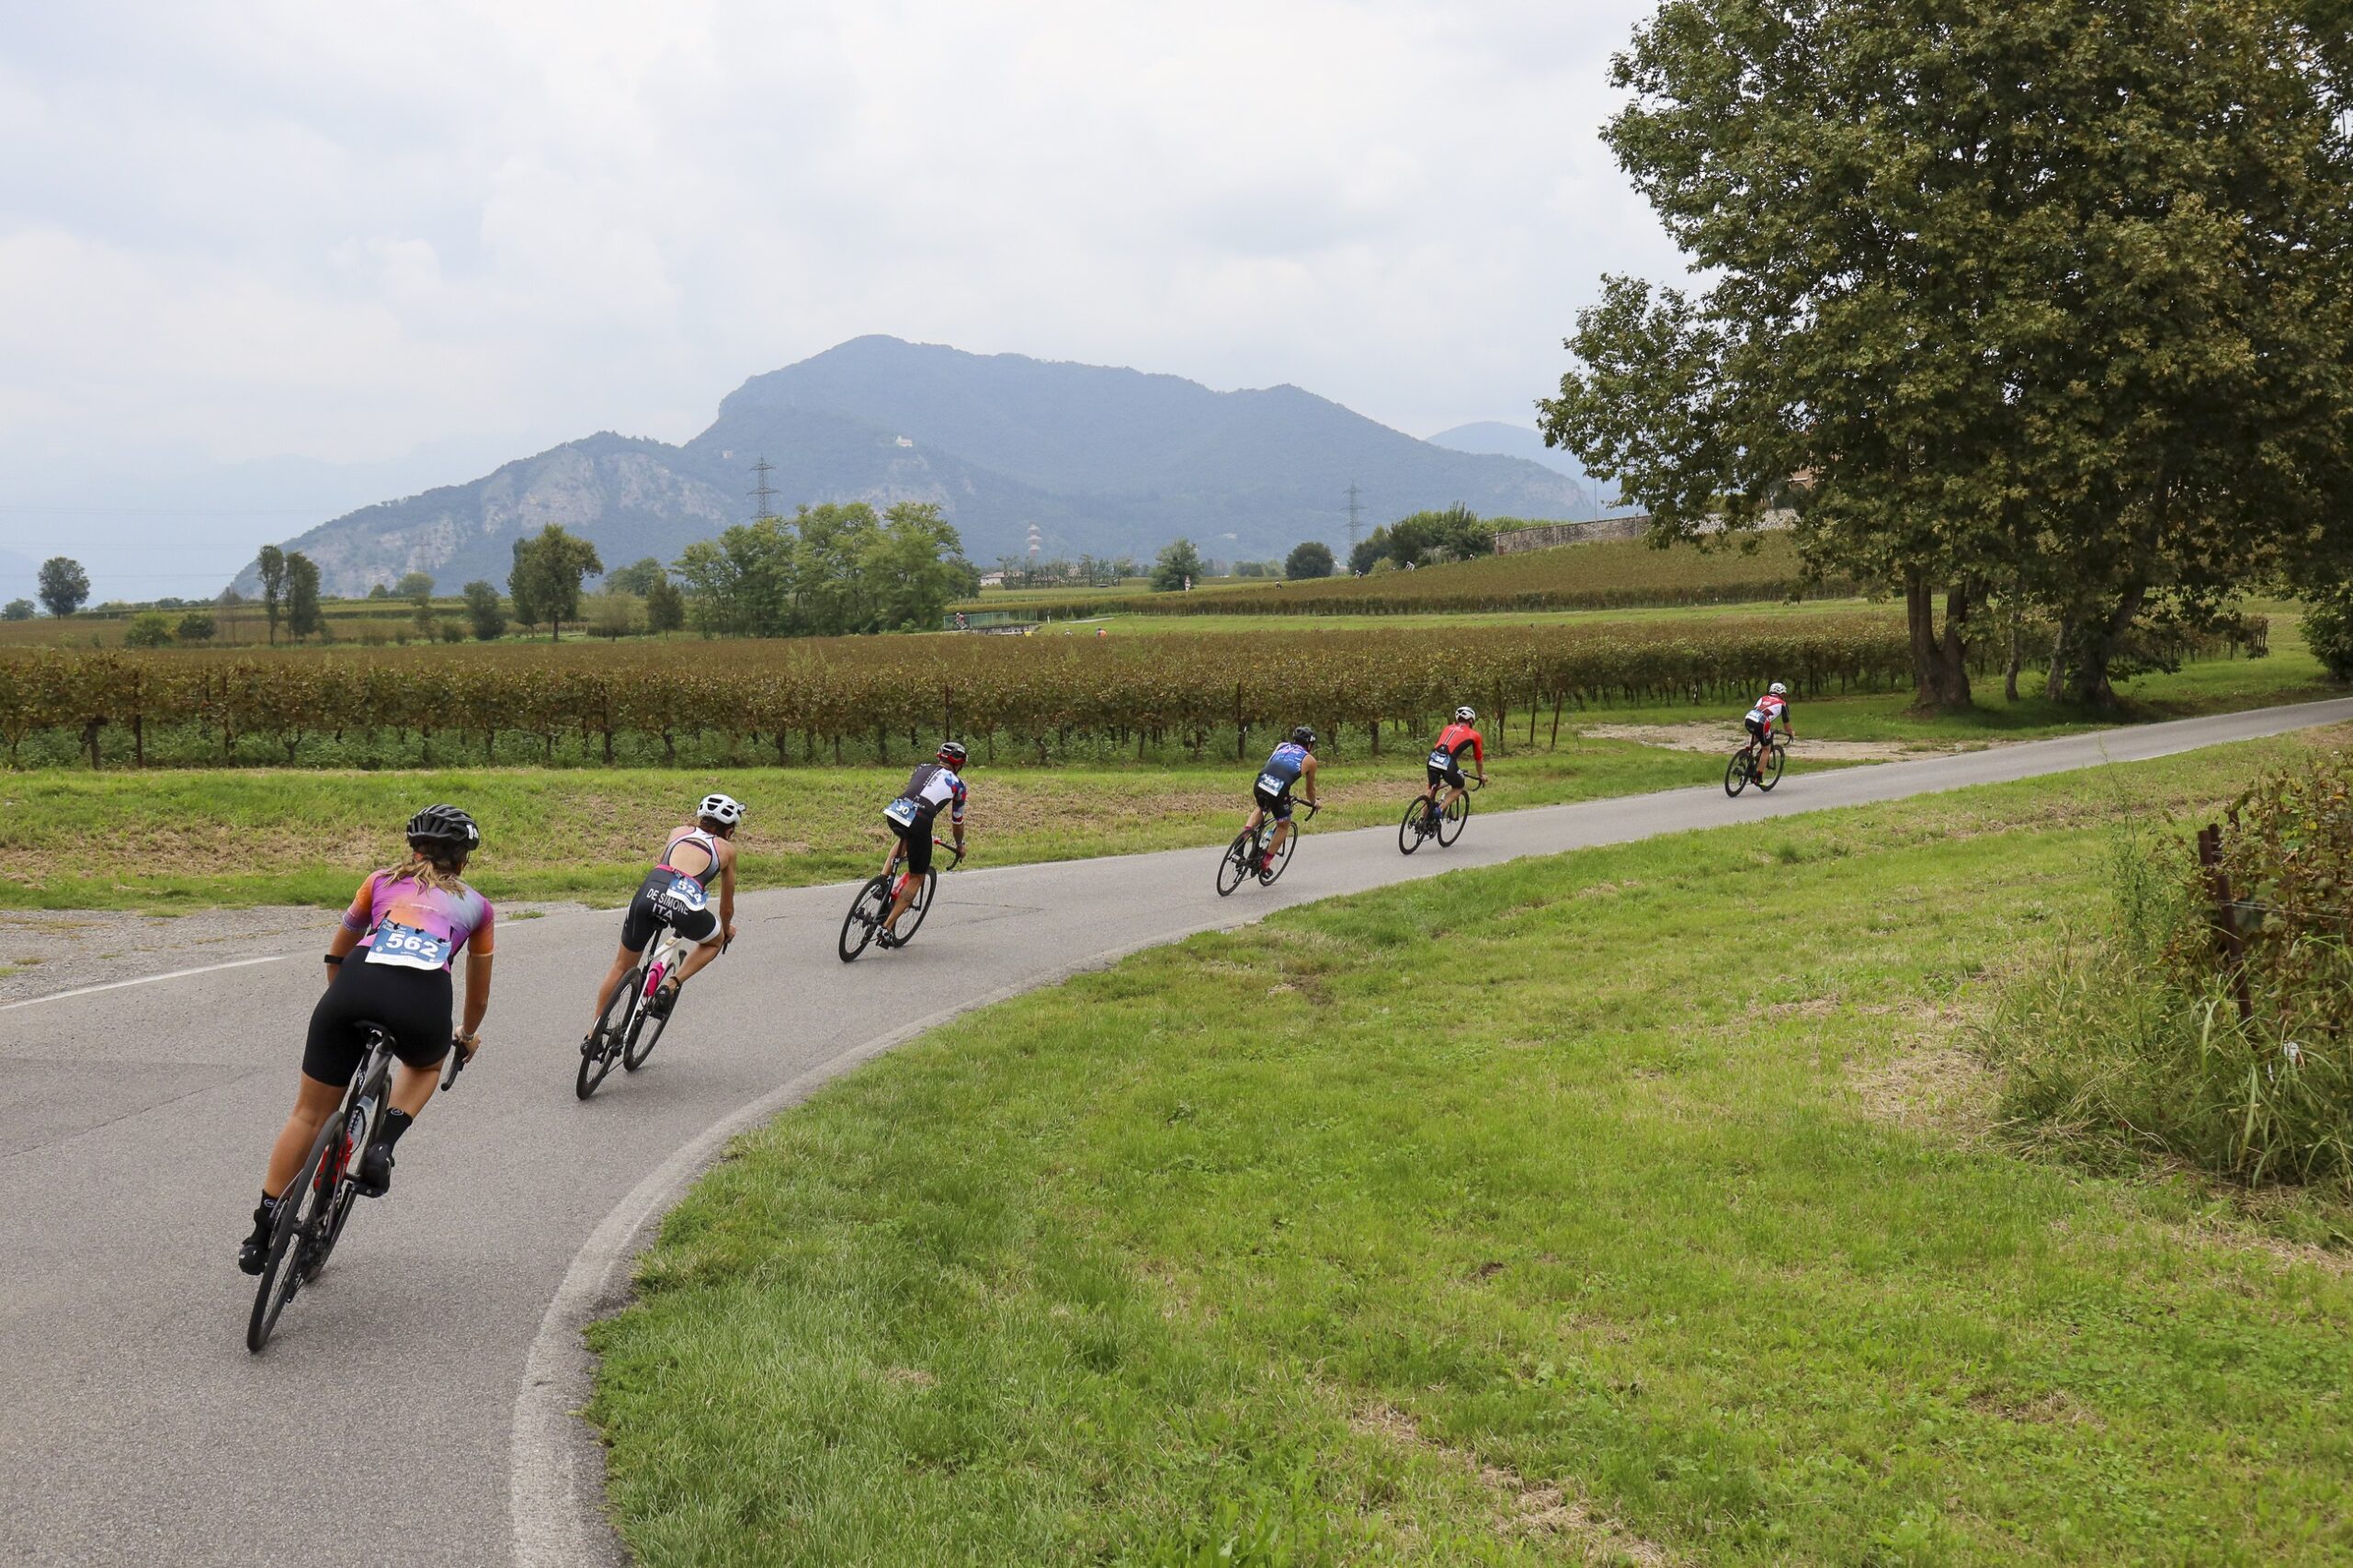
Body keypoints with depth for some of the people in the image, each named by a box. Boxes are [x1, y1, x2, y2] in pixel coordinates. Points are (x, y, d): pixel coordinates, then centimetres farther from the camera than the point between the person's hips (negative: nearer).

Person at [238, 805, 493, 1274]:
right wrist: (468, 1036, 57)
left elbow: (337, 955, 41)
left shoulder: (383, 881, 31)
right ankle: (382, 1146, 10)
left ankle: (262, 1234, 19)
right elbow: (478, 994, 37)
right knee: (425, 1066, 35)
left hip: (358, 985, 1)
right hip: (423, 998, -1)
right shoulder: (476, 905, 28)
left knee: (309, 1113, 17)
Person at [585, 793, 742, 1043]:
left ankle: (593, 1035, 27)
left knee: (622, 966, 24)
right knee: (715, 941, 32)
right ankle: (671, 986, 13)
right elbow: (727, 905, 33)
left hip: (650, 891, 3)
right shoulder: (726, 849, 26)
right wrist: (727, 929, 55)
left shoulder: (679, 831, 31)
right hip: (686, 903, -3)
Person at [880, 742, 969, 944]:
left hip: (892, 813, 4)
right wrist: (960, 846, 47)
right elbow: (957, 821, 28)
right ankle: (888, 927, 6)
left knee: (906, 839, 40)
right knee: (916, 877, 14)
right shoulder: (957, 784, 17)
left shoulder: (922, 767, 27)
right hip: (919, 824, -4)